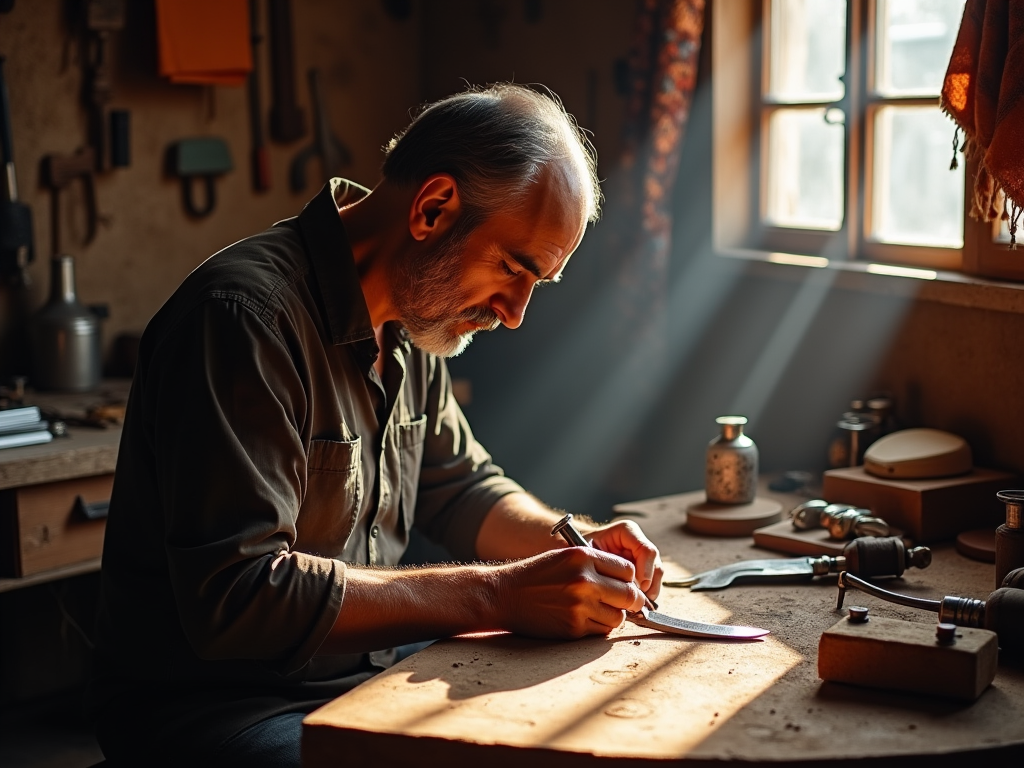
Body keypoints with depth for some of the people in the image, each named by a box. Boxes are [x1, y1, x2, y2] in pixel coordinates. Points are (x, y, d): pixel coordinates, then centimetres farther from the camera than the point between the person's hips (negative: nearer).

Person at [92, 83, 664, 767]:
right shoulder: (247, 317, -23)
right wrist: (498, 596, -28)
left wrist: (575, 545, -2)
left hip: (368, 672, 9)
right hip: (214, 708, -8)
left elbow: (460, 487, 18)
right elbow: (238, 597, -28)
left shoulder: (408, 318, 5)